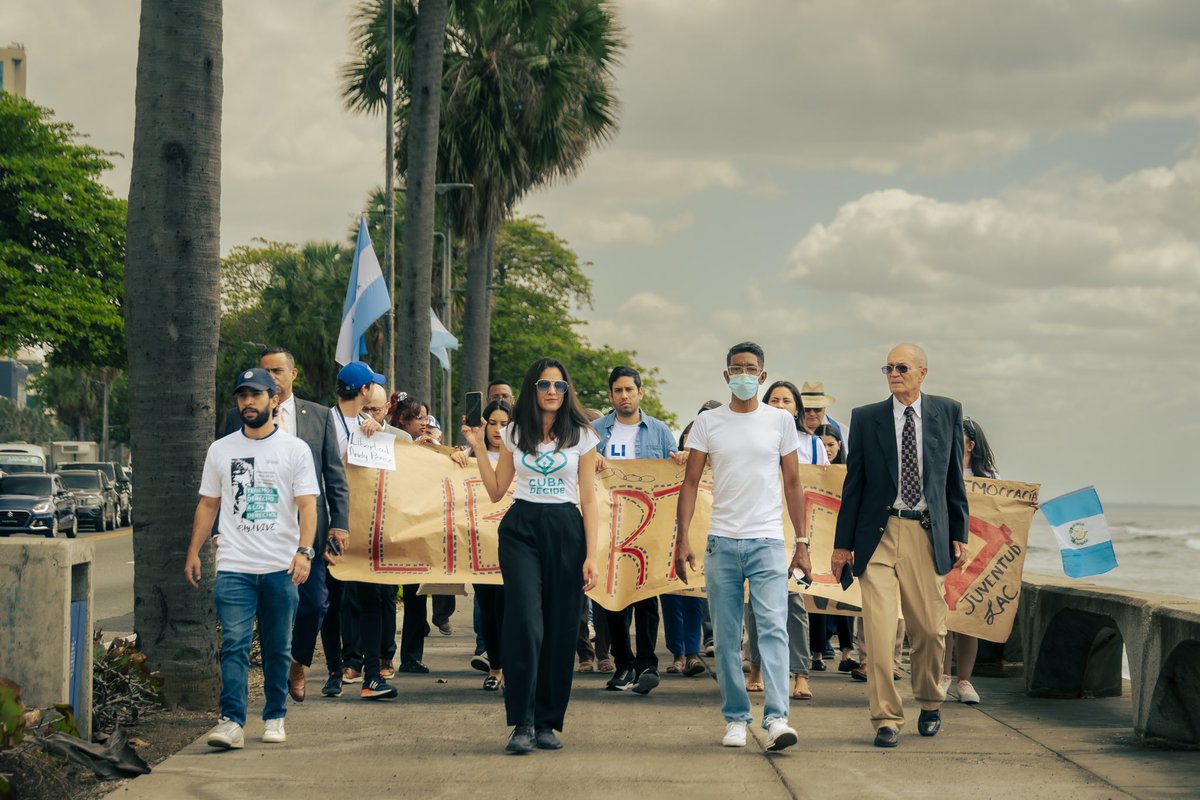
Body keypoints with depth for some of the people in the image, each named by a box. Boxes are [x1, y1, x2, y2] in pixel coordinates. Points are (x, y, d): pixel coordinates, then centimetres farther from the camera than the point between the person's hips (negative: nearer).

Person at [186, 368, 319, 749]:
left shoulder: (295, 449, 3)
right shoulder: (220, 450, 10)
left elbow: (307, 505, -4)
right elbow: (208, 505, 15)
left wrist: (303, 551, -17)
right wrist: (193, 553, 9)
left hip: (282, 569, -1)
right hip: (234, 567, 1)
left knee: (278, 649, 8)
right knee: (234, 645, -10)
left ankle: (274, 718, 19)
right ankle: (231, 722, -15)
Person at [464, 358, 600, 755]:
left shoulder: (581, 436, 5)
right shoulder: (515, 434, 9)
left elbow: (588, 501, 3)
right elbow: (496, 491, 13)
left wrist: (591, 556, -3)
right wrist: (478, 448, 4)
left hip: (565, 532, 0)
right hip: (521, 529, 0)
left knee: (560, 629, 0)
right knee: (525, 624, -13)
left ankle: (548, 722, 10)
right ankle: (521, 724, -10)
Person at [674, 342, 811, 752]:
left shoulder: (781, 420, 6)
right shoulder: (707, 422, 6)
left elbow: (793, 484, 9)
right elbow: (690, 482, 7)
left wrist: (802, 543, 5)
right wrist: (682, 539, -2)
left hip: (767, 541, -1)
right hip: (722, 543, 1)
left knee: (773, 628, -13)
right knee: (727, 638, 4)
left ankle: (776, 718, -18)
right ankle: (735, 719, 13)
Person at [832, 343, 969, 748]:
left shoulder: (947, 412, 7)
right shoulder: (866, 418, 4)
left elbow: (954, 476, 11)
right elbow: (853, 483, 6)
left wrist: (959, 535, 8)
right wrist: (843, 543, 4)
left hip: (927, 534, 1)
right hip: (879, 533, -1)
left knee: (929, 628, 7)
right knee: (878, 629, -9)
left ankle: (930, 703, 32)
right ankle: (886, 718, -1)